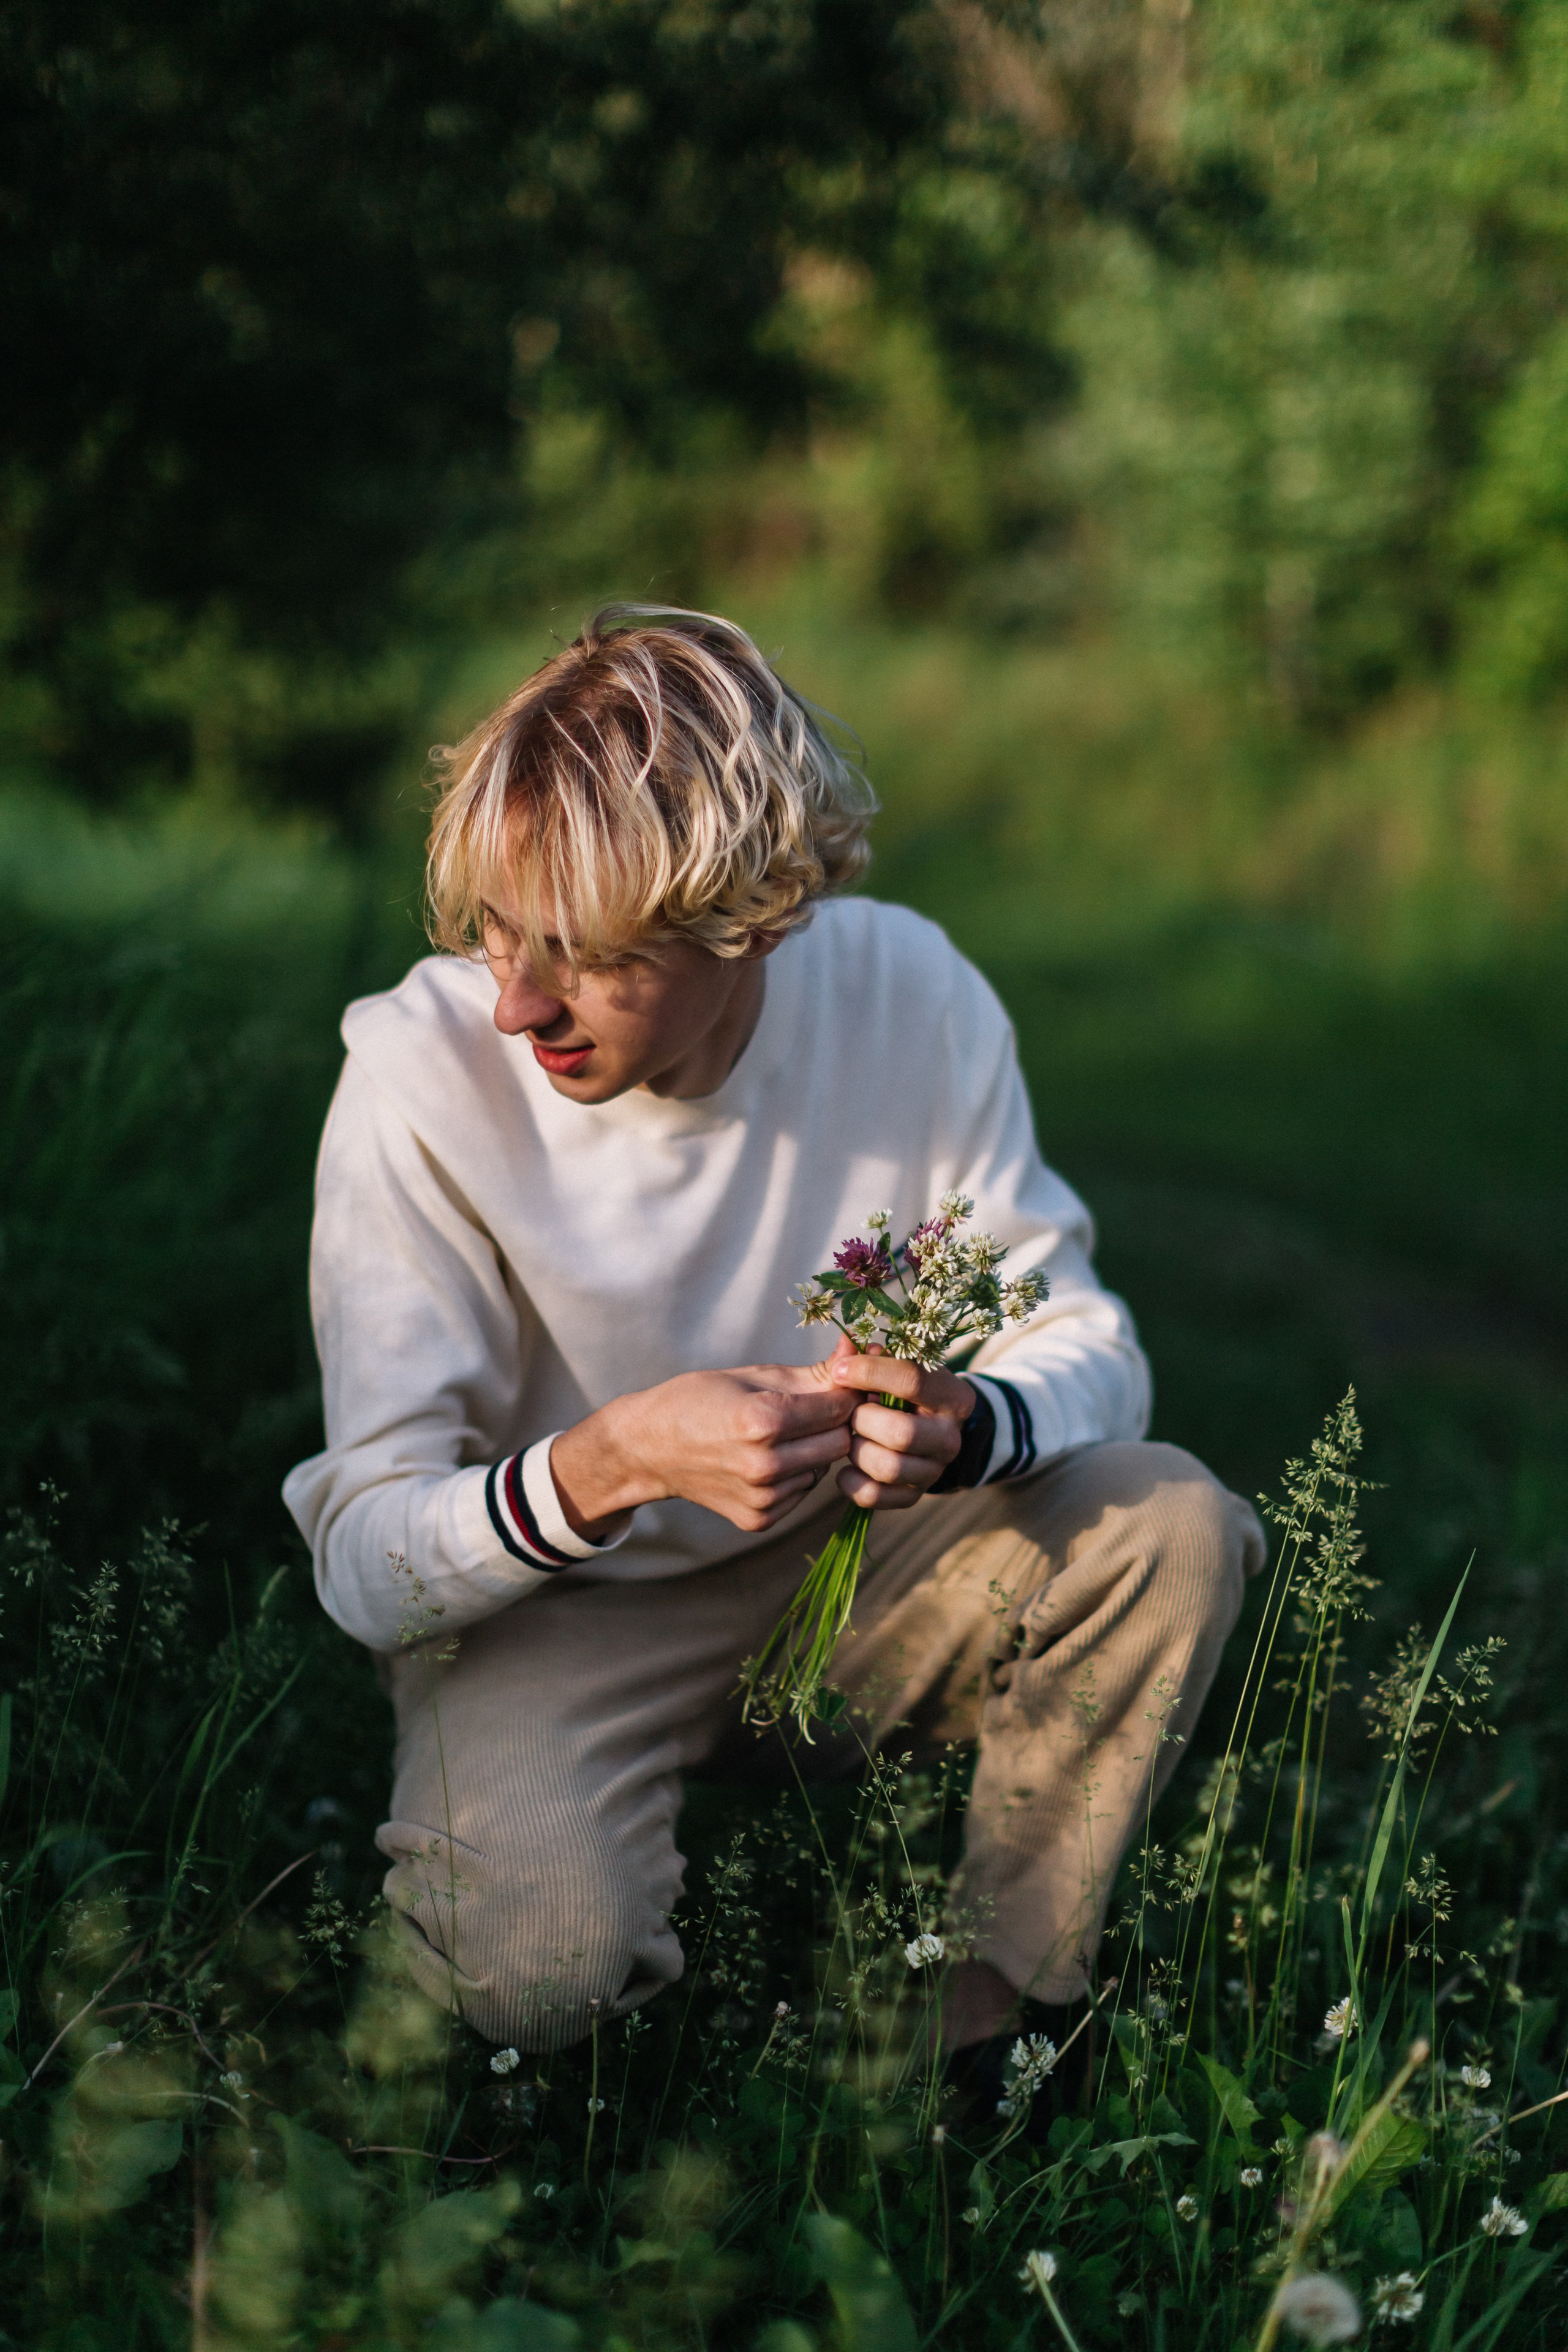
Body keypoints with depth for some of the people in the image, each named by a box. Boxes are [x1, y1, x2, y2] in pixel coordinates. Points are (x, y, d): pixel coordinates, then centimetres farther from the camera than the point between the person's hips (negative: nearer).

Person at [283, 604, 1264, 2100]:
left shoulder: (906, 992, -15)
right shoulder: (427, 1072, -23)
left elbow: (1085, 1343, -8)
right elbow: (364, 1562, -22)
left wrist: (963, 1426, -32)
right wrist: (613, 1463, -42)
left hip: (849, 1560, 4)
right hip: (551, 1611, -3)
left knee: (1173, 1527, -22)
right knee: (536, 1962, -33)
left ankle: (1002, 2027, -2)